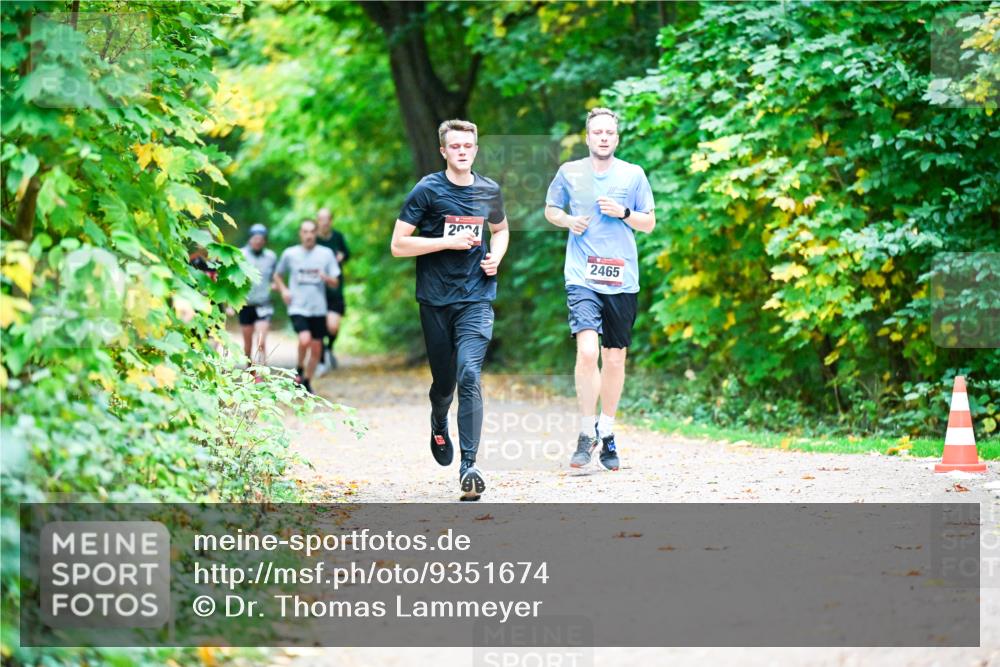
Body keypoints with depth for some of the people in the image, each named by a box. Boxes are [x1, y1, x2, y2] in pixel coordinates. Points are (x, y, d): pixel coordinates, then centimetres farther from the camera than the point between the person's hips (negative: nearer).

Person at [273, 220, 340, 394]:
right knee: (305, 339, -25)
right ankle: (299, 370, 1)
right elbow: (277, 275, 15)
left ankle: (307, 381, 24)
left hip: (318, 309, 2)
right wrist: (283, 290, -3)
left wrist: (326, 277, -17)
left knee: (316, 348, 5)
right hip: (298, 308, -2)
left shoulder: (326, 254, 3)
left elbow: (335, 283, 5)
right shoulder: (290, 254, 1)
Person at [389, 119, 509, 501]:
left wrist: (496, 257, 6)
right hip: (435, 300, -1)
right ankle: (439, 425, 47)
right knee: (444, 380, 10)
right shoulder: (427, 190, -4)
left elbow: (501, 229, 27)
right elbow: (398, 245, -7)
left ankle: (469, 466, -19)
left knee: (469, 375, -17)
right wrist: (449, 242, -14)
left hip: (476, 299, 1)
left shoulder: (489, 191, 7)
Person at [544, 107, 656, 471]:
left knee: (615, 358, 8)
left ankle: (606, 434, 23)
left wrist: (623, 213, -9)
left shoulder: (634, 175, 5)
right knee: (587, 351, -19)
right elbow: (550, 209, 18)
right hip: (582, 277, -2)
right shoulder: (570, 172, 5)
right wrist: (568, 221, -3)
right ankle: (586, 432, -7)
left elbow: (649, 223, 10)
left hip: (622, 280, 2)